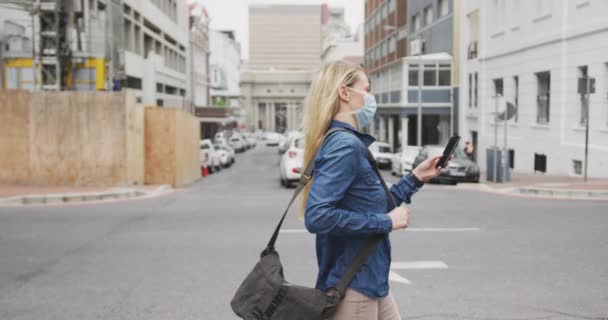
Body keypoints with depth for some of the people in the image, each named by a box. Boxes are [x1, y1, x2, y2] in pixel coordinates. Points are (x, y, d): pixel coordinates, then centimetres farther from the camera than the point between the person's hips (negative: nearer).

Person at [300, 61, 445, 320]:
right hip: (350, 286, -10)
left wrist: (416, 178, 16)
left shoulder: (348, 143, 10)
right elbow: (317, 217, -29)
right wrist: (386, 222, -21)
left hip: (370, 281, 10)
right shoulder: (345, 145, -19)